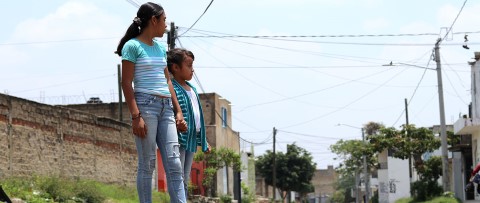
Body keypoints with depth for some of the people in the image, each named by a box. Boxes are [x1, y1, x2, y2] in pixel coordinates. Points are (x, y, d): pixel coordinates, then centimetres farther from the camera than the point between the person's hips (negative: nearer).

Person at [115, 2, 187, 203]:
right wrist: (136, 116, -16)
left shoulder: (160, 48, 18)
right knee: (147, 164, -5)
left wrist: (178, 111, 14)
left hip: (166, 107, 7)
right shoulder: (132, 46, -3)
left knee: (174, 164, -2)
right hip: (145, 105, -7)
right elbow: (126, 83, -8)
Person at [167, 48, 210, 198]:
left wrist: (204, 141, 24)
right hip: (179, 140, -9)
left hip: (192, 140, 9)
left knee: (185, 179, 13)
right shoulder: (172, 88, -12)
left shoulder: (192, 89, 17)